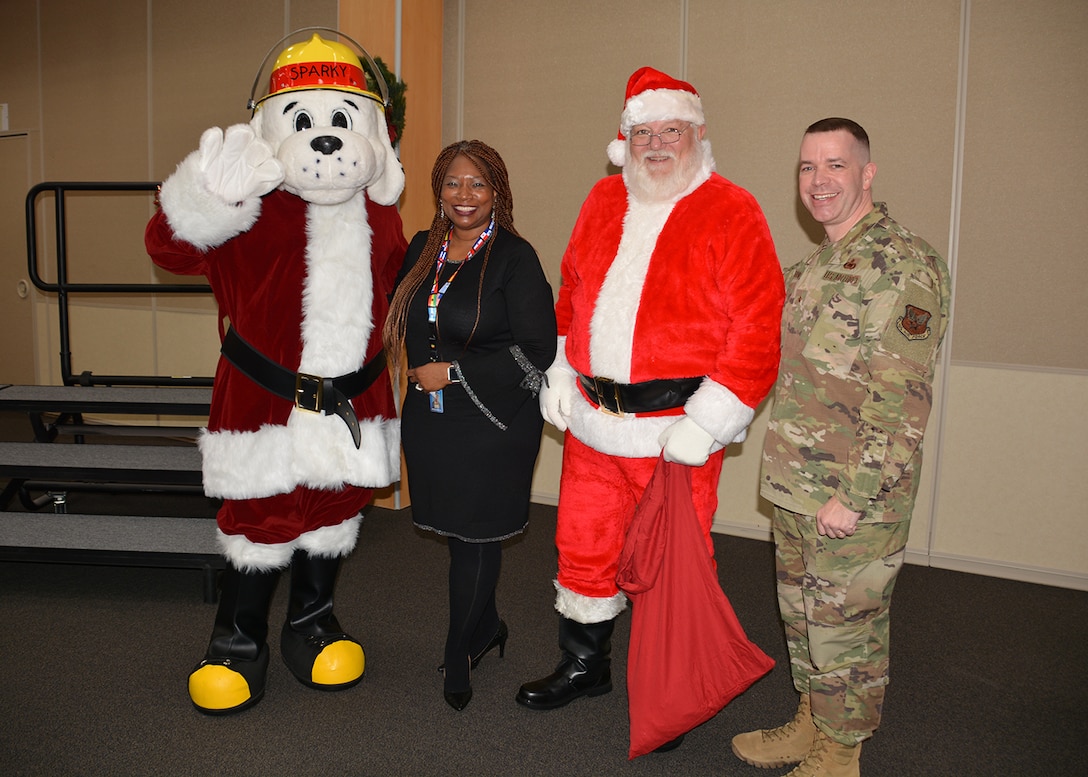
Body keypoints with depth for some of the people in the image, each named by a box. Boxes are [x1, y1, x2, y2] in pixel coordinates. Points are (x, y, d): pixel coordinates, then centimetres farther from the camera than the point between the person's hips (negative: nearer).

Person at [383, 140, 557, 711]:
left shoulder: (515, 258, -10)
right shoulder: (421, 250, 8)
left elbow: (537, 352, -16)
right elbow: (401, 327, 23)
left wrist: (454, 374, -15)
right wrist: (421, 375, 7)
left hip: (494, 427, -6)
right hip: (430, 422, 6)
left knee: (476, 539, 4)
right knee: (456, 530, 15)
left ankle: (459, 656, 23)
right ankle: (487, 628, 39)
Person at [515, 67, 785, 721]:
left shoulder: (731, 212, -7)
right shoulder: (604, 201, 11)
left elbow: (758, 328, -13)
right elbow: (570, 292, 21)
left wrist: (705, 423, -17)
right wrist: (559, 372, 12)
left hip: (677, 431, -5)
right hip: (591, 417, 5)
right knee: (584, 547, 17)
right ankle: (585, 666, 39)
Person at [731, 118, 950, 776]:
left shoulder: (903, 264, -16)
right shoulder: (814, 266, 13)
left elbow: (902, 401, -22)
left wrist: (853, 497, -22)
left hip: (855, 498, -9)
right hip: (795, 488, 9)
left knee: (845, 627, 6)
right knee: (802, 616, 21)